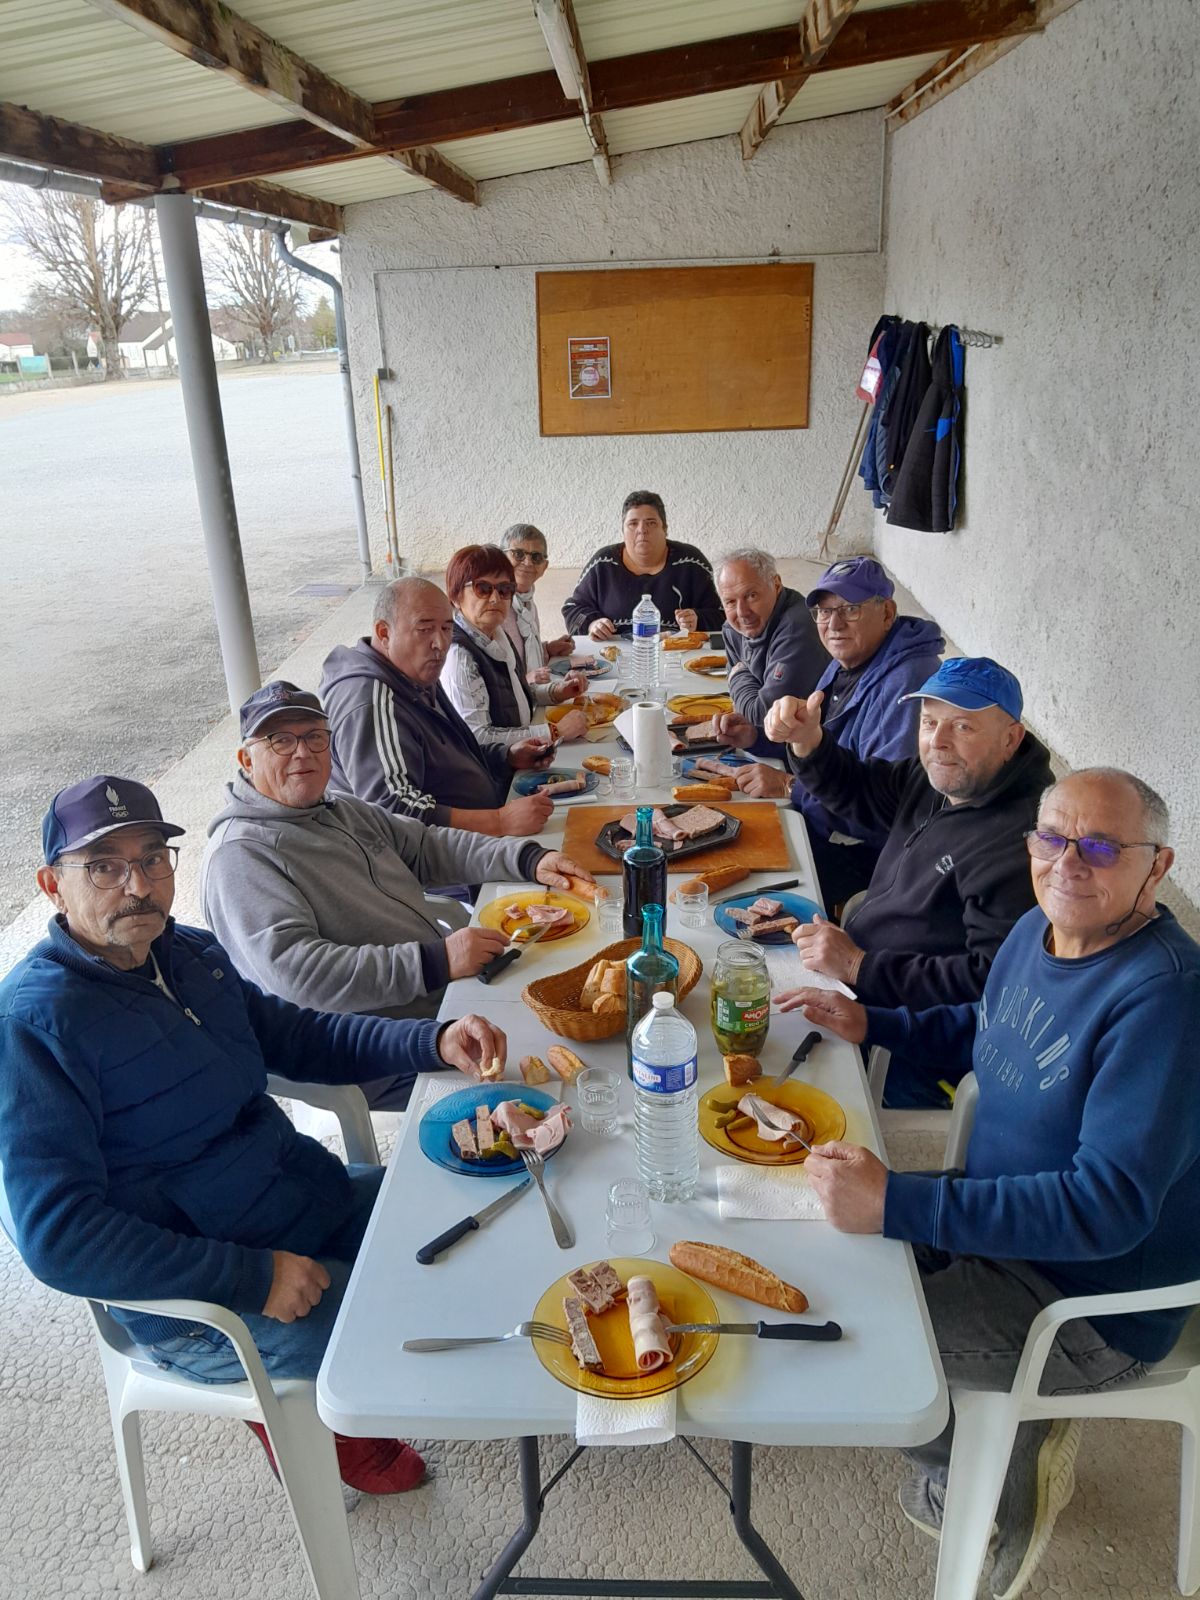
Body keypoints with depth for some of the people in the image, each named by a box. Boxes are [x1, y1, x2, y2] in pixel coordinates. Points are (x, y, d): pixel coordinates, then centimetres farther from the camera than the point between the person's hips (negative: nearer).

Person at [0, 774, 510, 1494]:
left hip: (321, 1199, 8)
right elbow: (58, 1234, -24)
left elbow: (298, 1037, 13)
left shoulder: (190, 951, 3)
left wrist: (435, 1041, -4)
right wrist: (252, 1278, -26)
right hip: (197, 1299, -8)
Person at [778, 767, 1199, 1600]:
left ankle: (1006, 1477, 15)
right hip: (1002, 1213, 9)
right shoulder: (1041, 929, -2)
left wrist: (897, 1202, -38)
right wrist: (872, 1022, 5)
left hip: (1093, 1302, -8)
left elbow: (1110, 1207, -34)